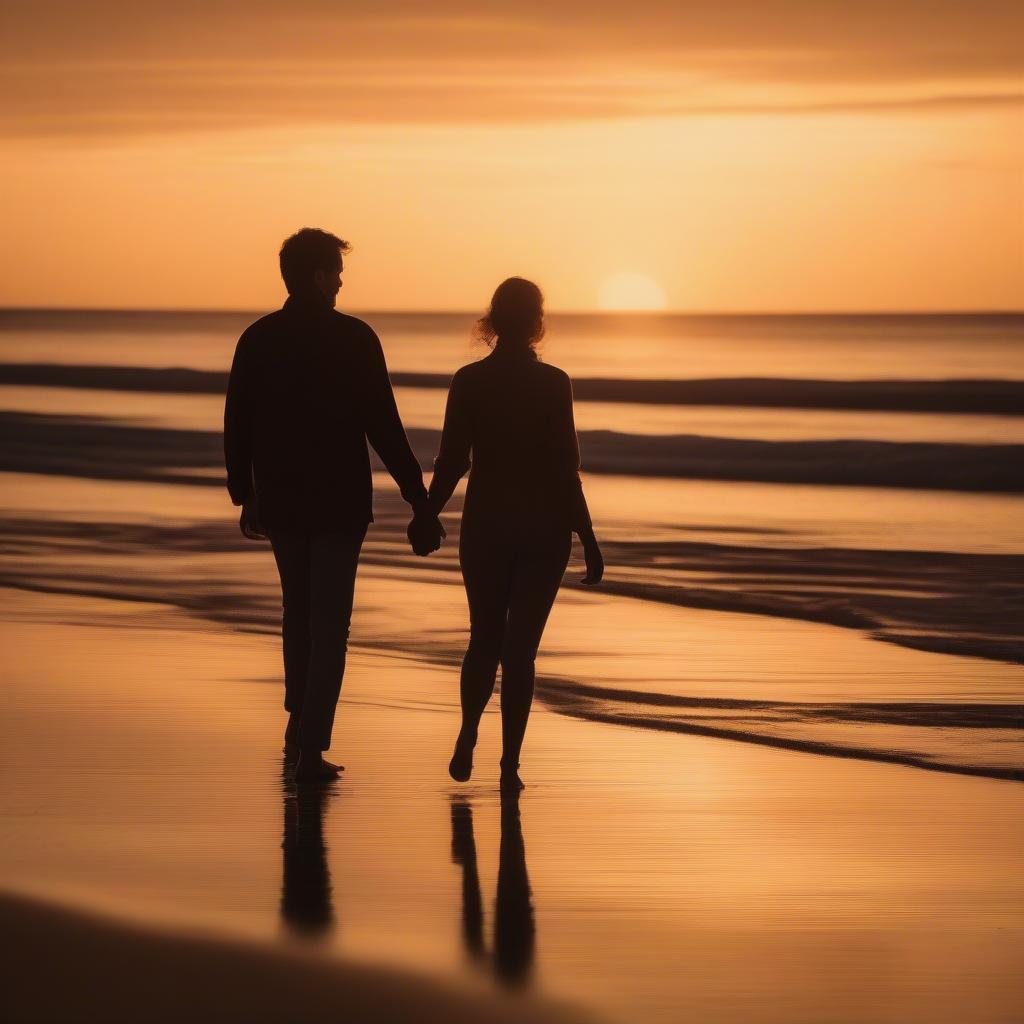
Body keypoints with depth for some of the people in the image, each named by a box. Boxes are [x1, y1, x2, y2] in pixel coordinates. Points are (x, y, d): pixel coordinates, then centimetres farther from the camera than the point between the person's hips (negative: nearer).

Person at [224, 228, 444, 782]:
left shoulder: (256, 339, 1)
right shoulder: (354, 338, -10)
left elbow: (237, 427, 6)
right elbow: (384, 428, -13)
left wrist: (244, 497, 18)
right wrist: (418, 500, -7)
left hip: (279, 502, 4)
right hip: (339, 502, -4)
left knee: (298, 610, 23)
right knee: (328, 623, 1)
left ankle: (299, 726, 29)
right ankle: (311, 749, -6)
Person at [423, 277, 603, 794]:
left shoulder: (469, 380, -4)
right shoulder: (553, 383, -8)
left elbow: (451, 459, -3)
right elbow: (565, 468, -9)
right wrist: (587, 539, -4)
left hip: (485, 524, 2)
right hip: (543, 528, -1)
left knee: (484, 639, 18)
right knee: (521, 646, 4)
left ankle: (467, 740, 3)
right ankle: (509, 765, 1)